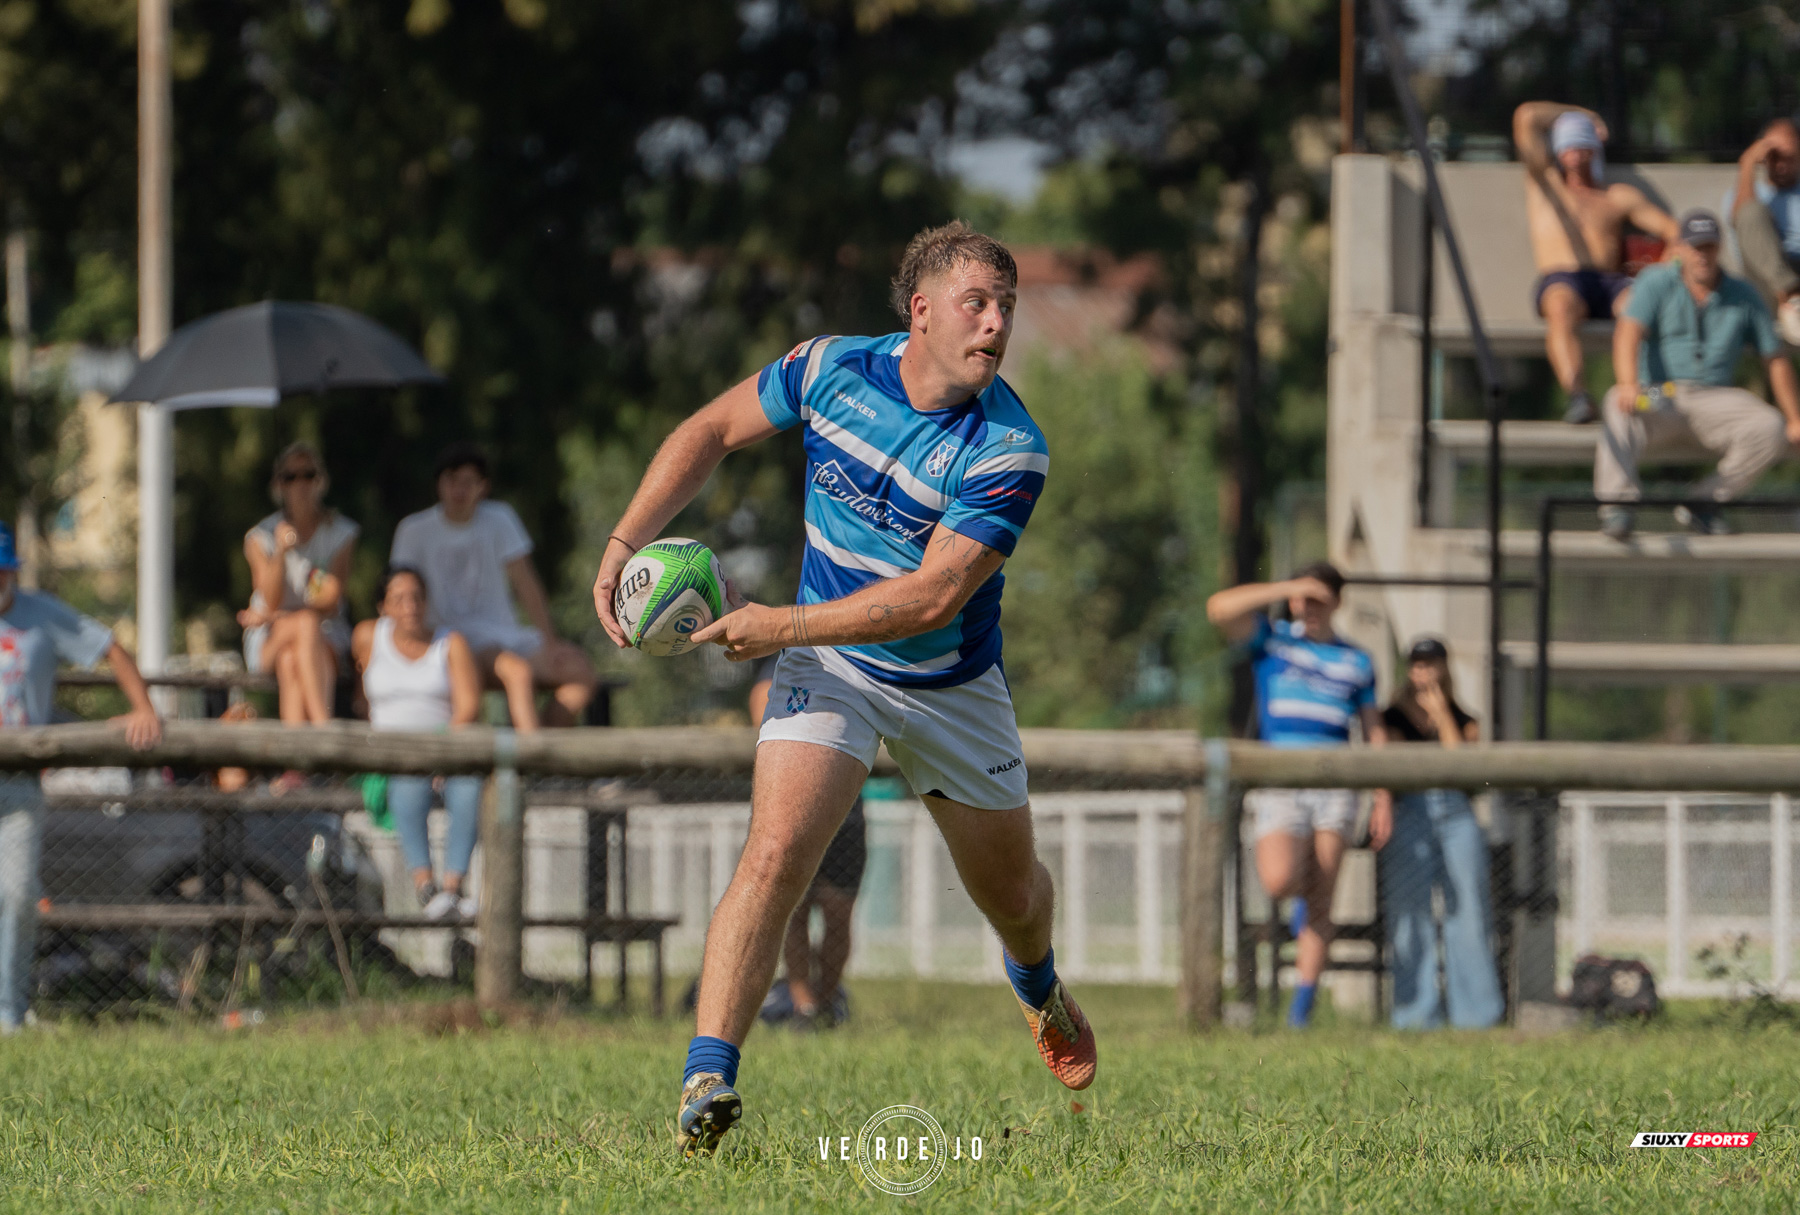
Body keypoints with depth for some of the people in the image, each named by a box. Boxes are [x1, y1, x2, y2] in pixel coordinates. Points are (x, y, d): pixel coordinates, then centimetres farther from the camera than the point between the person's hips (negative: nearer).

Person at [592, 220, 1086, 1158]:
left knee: (1011, 892, 18)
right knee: (776, 853, -23)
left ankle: (1037, 984, 56)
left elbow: (936, 594, -28)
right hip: (830, 668, 0)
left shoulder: (1009, 449, -24)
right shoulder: (831, 370, -15)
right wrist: (625, 543, -9)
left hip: (951, 683, 0)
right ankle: (705, 1083, -28)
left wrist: (783, 626, -30)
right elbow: (710, 432, 1)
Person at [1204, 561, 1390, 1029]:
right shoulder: (1272, 640, 8)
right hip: (1279, 788, -2)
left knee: (1320, 903, -3)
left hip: (1335, 791, 2)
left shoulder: (1356, 662, 14)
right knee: (1279, 880, -22)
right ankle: (1300, 894, 16)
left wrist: (1383, 801, 8)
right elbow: (1219, 608, -9)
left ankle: (1303, 1003, 3)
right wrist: (1285, 589, -14)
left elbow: (1374, 733, 15)